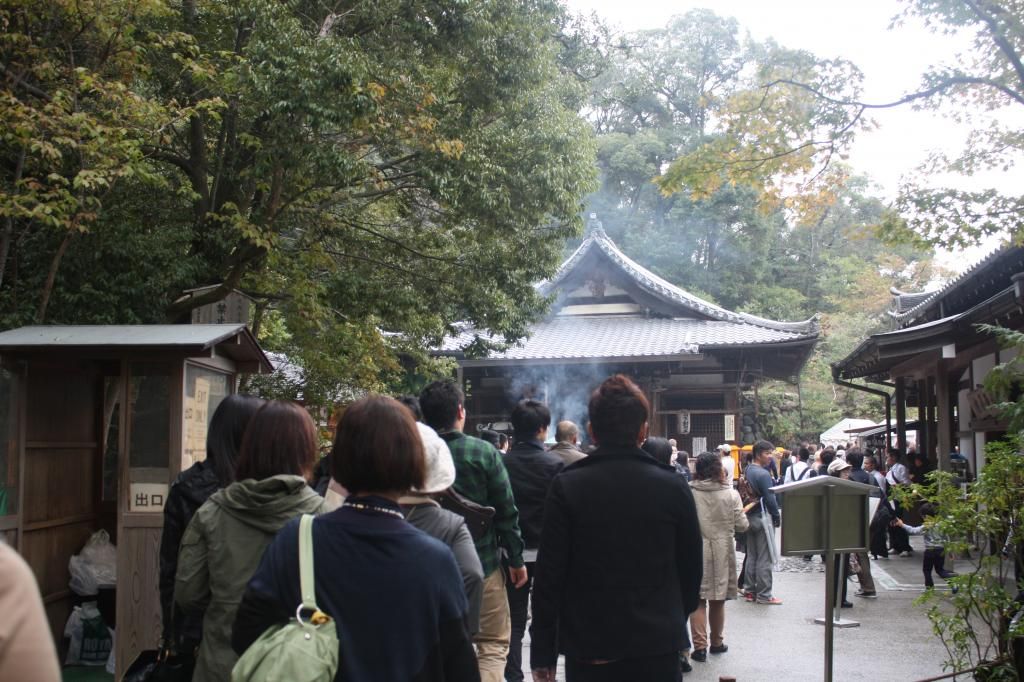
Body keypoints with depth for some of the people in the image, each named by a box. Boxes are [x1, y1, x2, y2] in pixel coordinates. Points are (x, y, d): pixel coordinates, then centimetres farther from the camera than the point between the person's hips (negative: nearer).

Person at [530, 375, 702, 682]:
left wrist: (543, 652, 1)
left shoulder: (566, 487, -9)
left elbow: (550, 574, -8)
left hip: (589, 649, -1)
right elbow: (691, 568, 5)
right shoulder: (673, 487, -4)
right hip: (658, 646, 1)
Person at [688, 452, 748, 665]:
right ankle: (717, 642, 27)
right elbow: (742, 525, -4)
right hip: (721, 551, 1)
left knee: (698, 599, 6)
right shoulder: (730, 495, -8)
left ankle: (700, 646, 1)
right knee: (718, 599, 15)